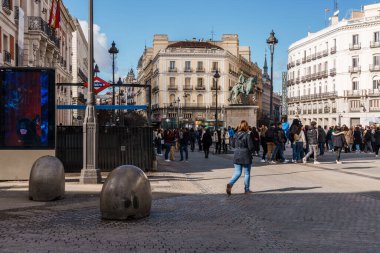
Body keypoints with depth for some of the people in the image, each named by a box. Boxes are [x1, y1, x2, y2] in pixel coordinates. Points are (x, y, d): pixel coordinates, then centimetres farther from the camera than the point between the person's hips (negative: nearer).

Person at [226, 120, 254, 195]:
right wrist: (249, 151, 7)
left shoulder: (235, 135, 1)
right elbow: (251, 147, -14)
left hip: (236, 156, 4)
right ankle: (246, 190, 18)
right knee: (247, 173, 11)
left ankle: (230, 184, -15)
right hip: (246, 157, -4)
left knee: (237, 173, 10)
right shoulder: (247, 136, -15)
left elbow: (233, 145, 12)